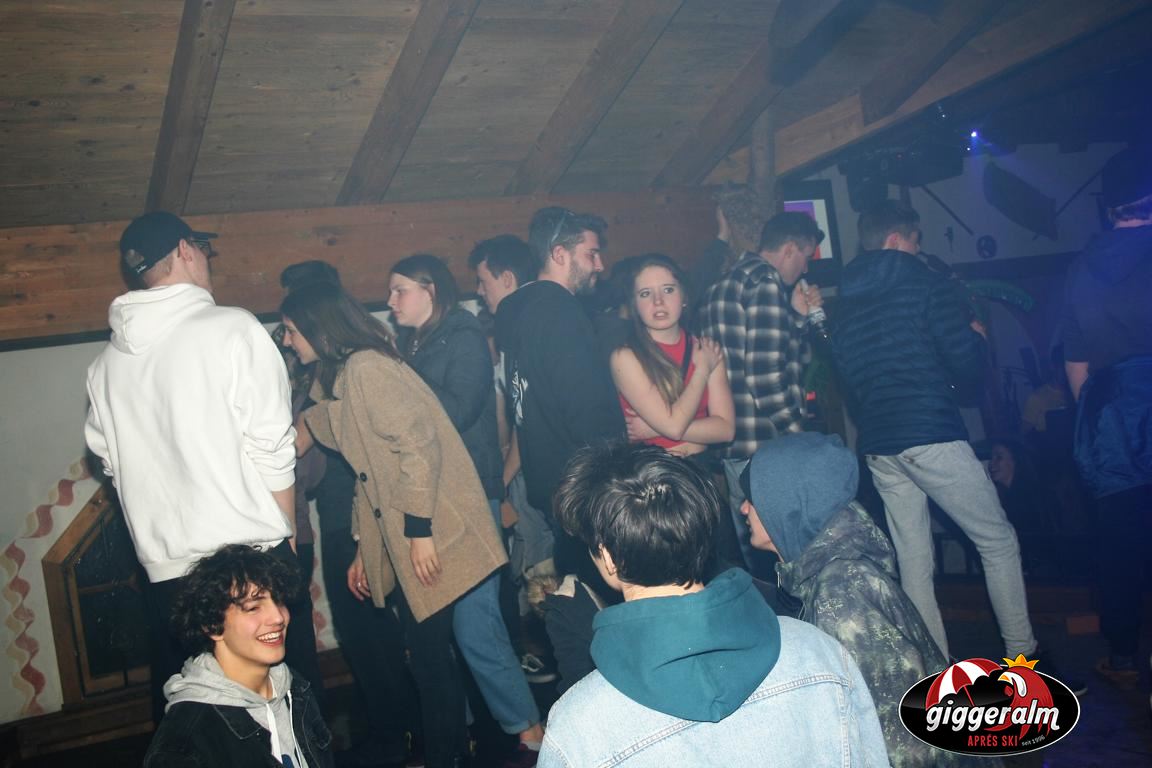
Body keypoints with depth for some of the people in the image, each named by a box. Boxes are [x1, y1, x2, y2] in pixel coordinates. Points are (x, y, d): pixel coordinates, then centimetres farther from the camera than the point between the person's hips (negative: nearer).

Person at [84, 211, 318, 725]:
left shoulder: (106, 363, 8)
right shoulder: (233, 328, -7)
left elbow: (112, 462, 14)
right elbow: (271, 448, -9)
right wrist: (285, 535, 3)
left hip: (165, 571, 5)